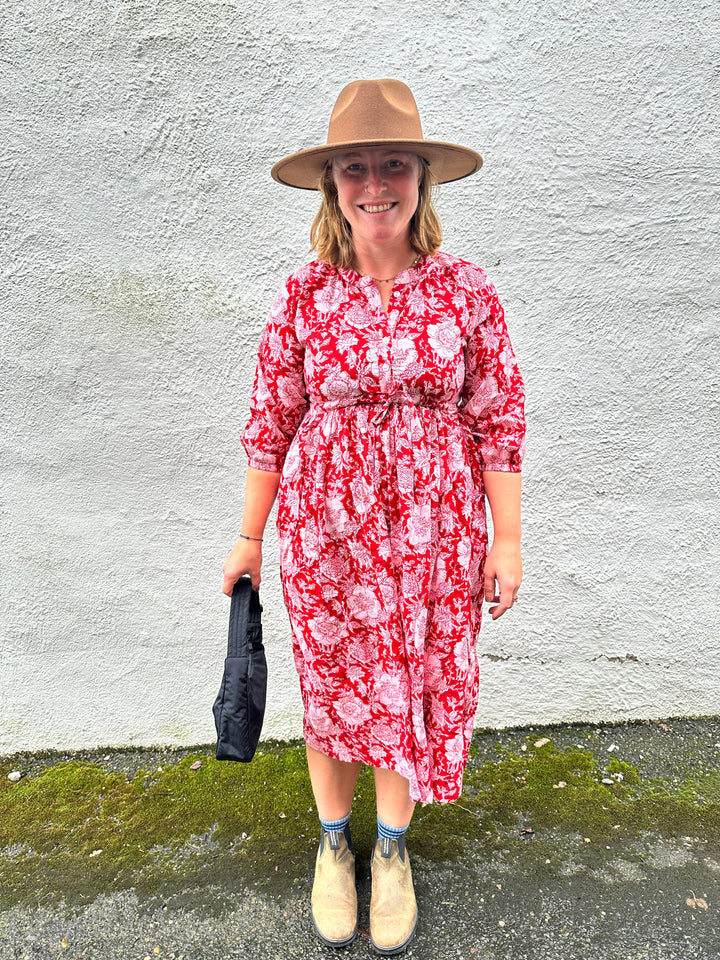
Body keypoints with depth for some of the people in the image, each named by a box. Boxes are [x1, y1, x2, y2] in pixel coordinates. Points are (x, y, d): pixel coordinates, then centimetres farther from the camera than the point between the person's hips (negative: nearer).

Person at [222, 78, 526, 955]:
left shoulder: (466, 290, -4)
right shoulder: (303, 298, -3)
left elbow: (498, 420, -1)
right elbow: (271, 422, 2)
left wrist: (506, 540, -1)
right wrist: (250, 538, 6)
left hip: (435, 529, 0)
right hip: (324, 528, 1)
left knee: (416, 686, 12)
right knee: (331, 686, 14)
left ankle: (392, 849, 40)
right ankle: (333, 841, 42)